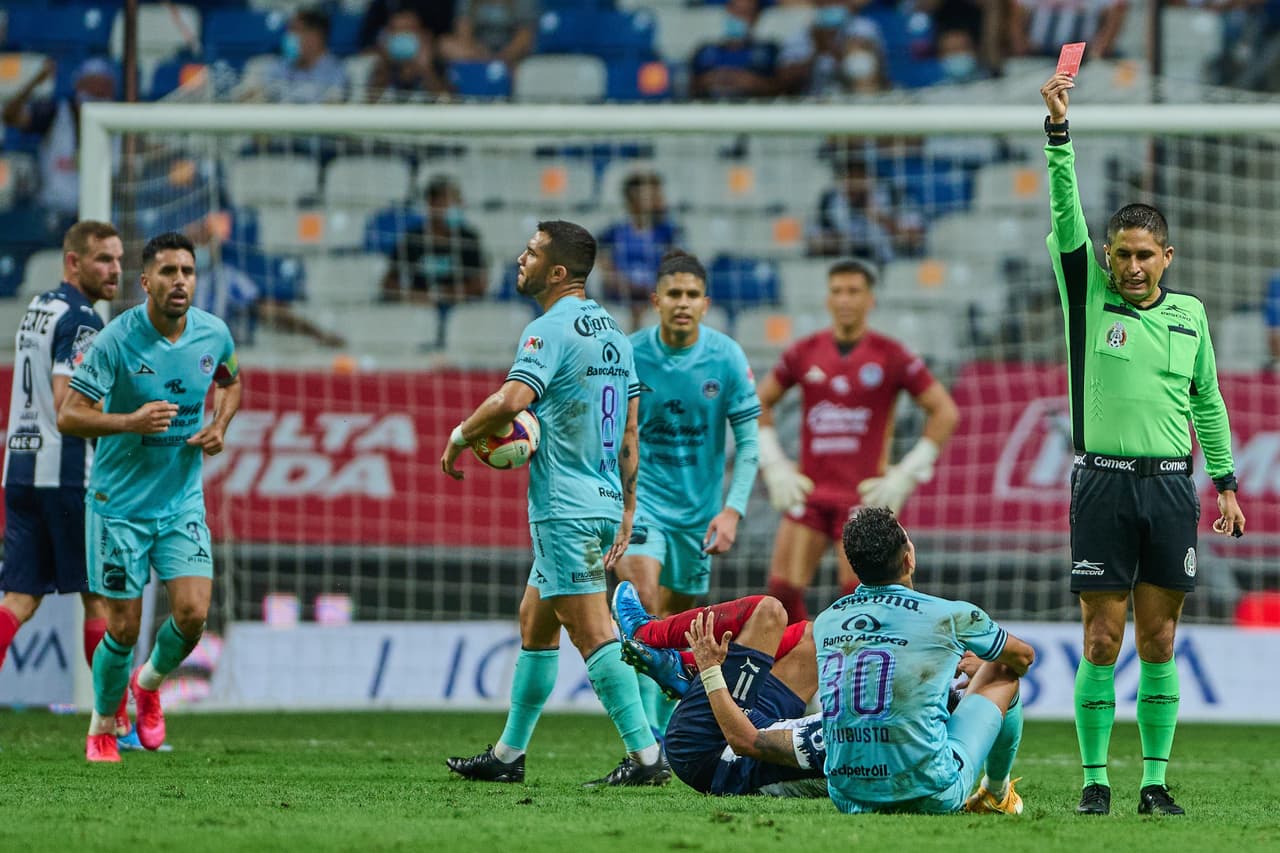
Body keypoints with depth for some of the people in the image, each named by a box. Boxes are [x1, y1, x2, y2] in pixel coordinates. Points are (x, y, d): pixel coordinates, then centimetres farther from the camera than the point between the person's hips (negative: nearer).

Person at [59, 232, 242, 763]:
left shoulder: (214, 334, -3)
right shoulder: (115, 341, -17)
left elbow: (230, 381, 19)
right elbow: (68, 416, -16)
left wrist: (219, 427, 0)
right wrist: (131, 422, -31)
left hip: (183, 499, 3)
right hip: (119, 503, -3)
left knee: (193, 613, -10)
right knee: (123, 628, -1)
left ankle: (150, 684, 22)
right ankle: (102, 727, 25)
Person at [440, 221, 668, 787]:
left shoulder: (551, 330, -13)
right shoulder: (612, 332, 14)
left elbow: (509, 402, -29)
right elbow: (630, 434, 17)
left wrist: (460, 437, -11)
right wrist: (626, 516, 20)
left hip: (564, 507, -10)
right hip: (604, 502, 10)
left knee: (592, 631, -9)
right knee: (534, 624, 17)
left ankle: (646, 756, -13)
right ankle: (508, 755, 24)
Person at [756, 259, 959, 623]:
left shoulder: (891, 357, -1)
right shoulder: (805, 353, 7)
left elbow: (944, 412, 1)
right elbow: (759, 404, 19)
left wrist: (905, 476, -5)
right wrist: (774, 467, 8)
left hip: (864, 494, -3)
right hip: (809, 492, 3)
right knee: (783, 589, -6)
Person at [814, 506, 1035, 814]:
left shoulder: (824, 623, 5)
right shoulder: (947, 615, -6)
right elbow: (1023, 657, 16)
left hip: (848, 799, 4)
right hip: (931, 797, -4)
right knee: (1002, 673, 22)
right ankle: (997, 794, 41)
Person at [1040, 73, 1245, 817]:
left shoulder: (1189, 314, 10)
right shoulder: (1089, 296, 3)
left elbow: (1208, 401, 16)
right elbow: (1067, 212, -8)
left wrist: (1225, 482, 11)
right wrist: (1059, 130, -18)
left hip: (1170, 483, 2)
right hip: (1104, 481, -2)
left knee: (1159, 642, 3)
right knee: (1103, 640, -2)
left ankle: (1156, 780, 7)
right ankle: (1096, 778, 3)